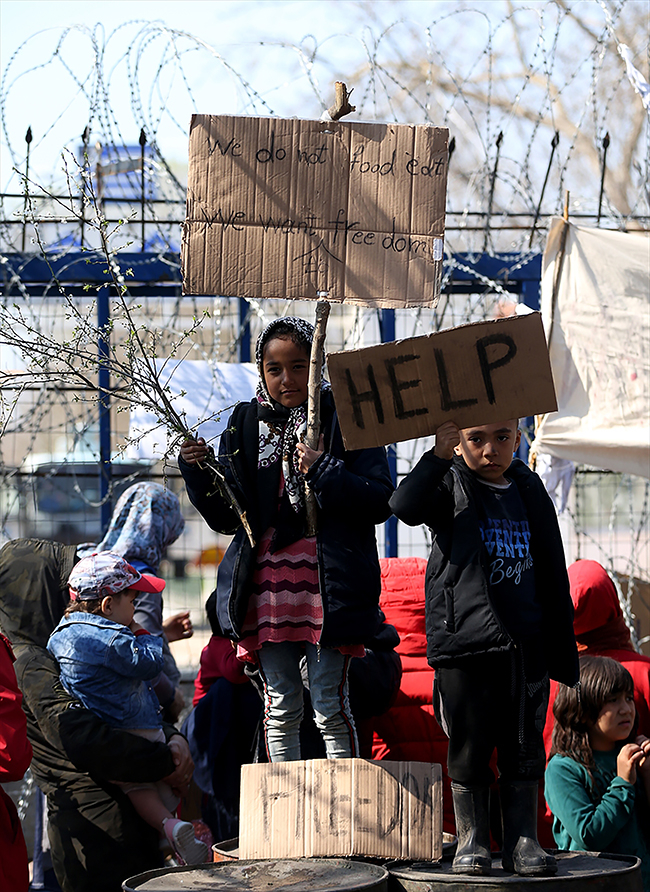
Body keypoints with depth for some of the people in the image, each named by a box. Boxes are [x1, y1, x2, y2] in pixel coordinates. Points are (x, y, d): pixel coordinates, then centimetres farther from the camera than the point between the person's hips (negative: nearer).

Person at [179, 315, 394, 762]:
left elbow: (381, 502, -6)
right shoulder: (246, 424, 11)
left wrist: (324, 473, -17)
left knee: (330, 707, -3)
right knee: (281, 707, 8)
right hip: (267, 587, 4)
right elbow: (225, 517, 11)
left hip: (328, 586, -4)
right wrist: (198, 471, -5)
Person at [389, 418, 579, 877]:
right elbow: (406, 507, -21)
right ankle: (472, 841, 14)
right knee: (470, 747, 3)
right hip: (463, 641, -3)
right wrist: (438, 456, -33)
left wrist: (563, 650, 13)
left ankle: (523, 841, 12)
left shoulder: (530, 494, 11)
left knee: (524, 747, 4)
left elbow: (553, 576, 15)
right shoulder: (449, 487, 2)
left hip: (525, 645, 3)